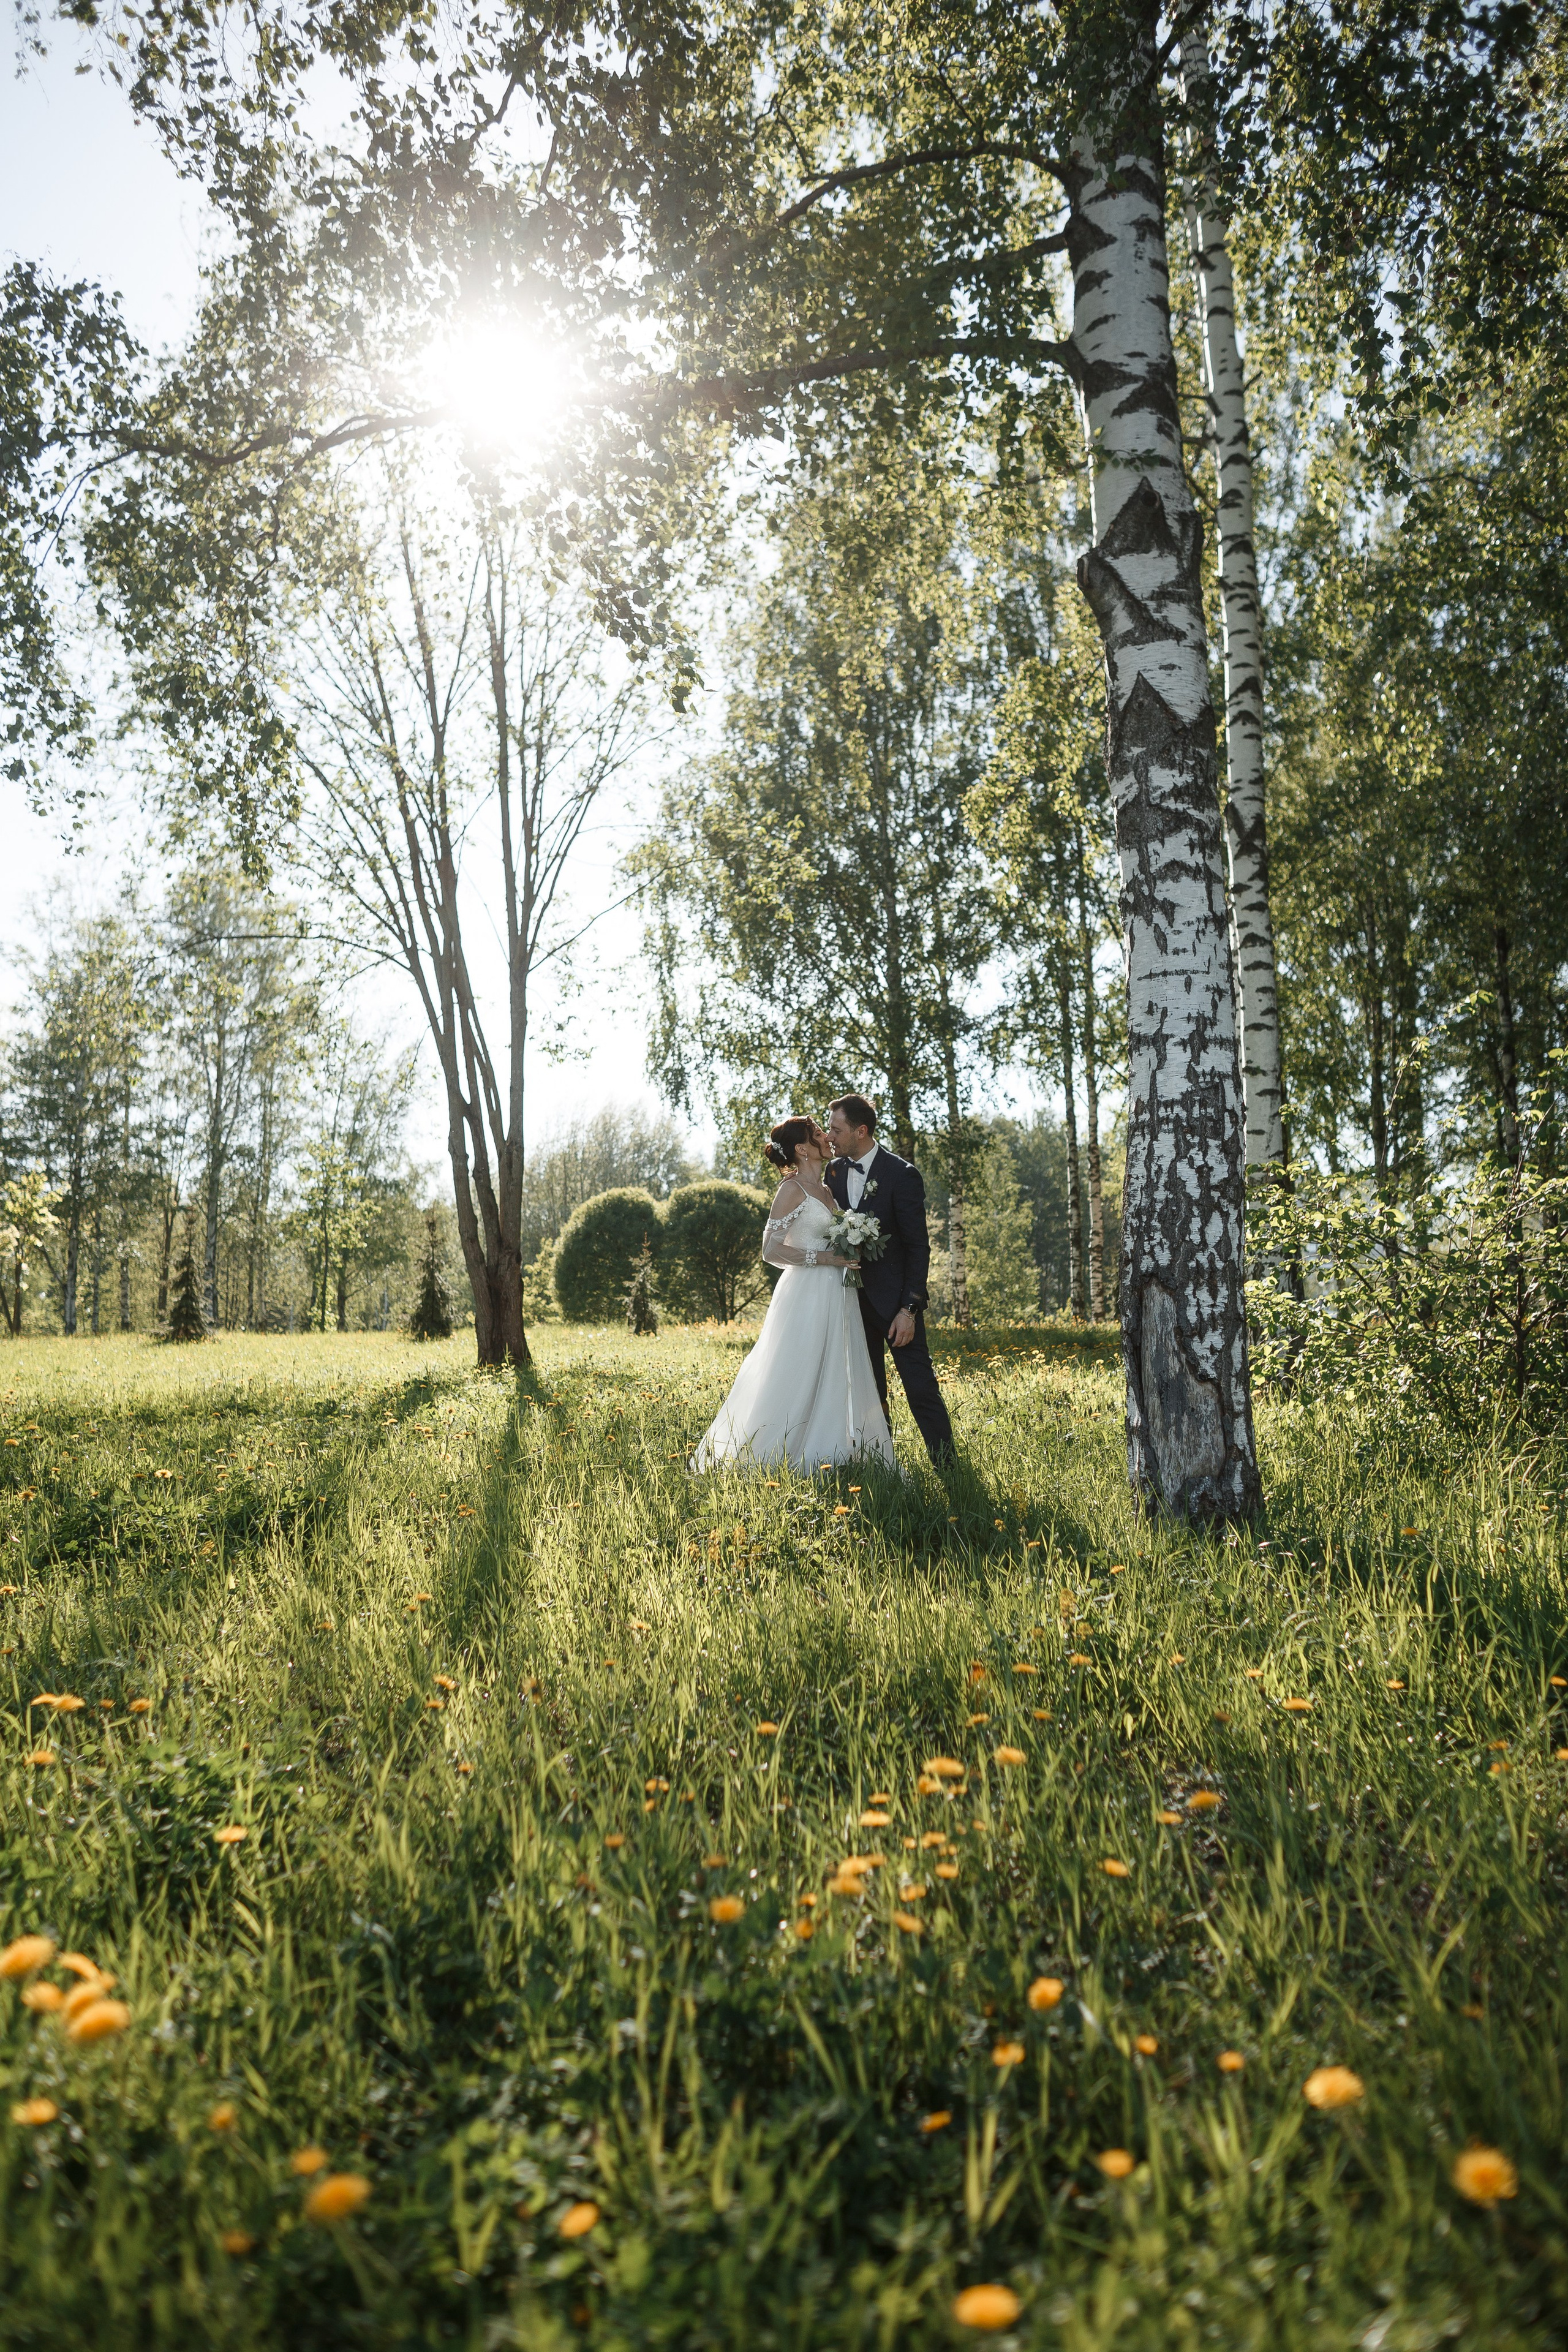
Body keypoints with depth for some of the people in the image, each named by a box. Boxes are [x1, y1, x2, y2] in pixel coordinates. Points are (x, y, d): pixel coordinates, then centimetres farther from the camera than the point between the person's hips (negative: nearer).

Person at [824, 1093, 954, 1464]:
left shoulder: (902, 1175, -13)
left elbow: (918, 1247, -13)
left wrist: (909, 1308, -18)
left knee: (922, 1388, -4)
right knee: (868, 1391, 12)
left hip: (895, 1299, -6)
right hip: (853, 1298, 6)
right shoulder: (834, 1171, 5)